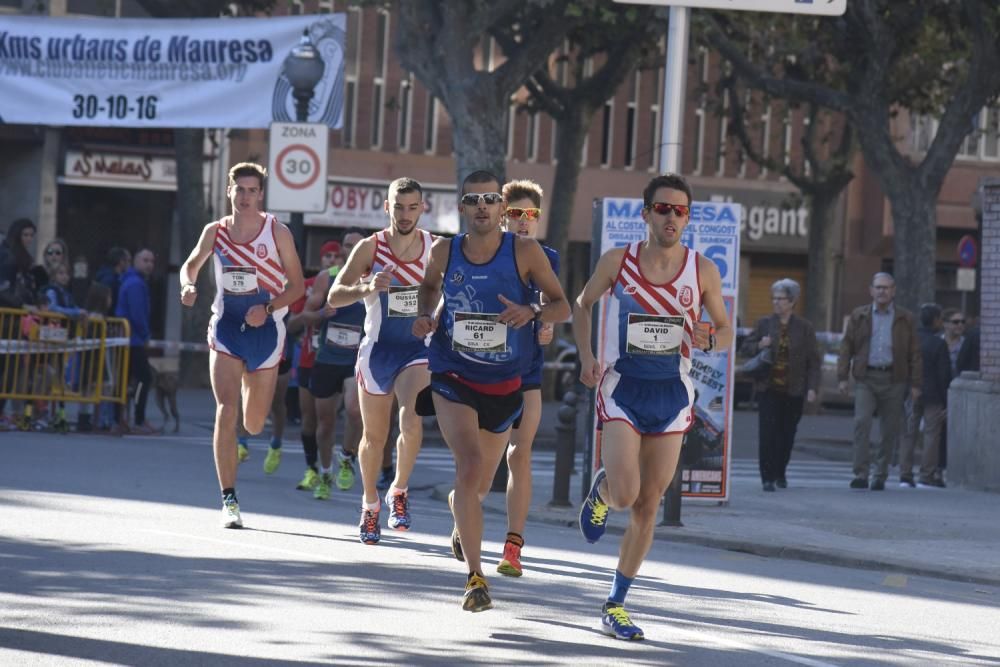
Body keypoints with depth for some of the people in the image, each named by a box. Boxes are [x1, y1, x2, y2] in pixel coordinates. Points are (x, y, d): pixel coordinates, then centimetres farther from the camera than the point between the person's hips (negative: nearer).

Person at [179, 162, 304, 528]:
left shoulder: (277, 232, -6)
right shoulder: (215, 231, 1)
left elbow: (297, 285, -2)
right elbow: (190, 265, 17)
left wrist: (268, 308, -18)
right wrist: (188, 286, -6)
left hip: (265, 329, 0)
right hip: (226, 327, 0)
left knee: (254, 423, 9)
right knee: (226, 410, -16)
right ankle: (229, 499, -14)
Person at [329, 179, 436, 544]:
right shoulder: (370, 248, -6)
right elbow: (334, 296, -11)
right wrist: (367, 287, -31)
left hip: (419, 349, 0)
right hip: (378, 349, 1)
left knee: (412, 422, -25)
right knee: (374, 436, 10)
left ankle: (399, 492, -5)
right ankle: (370, 505, 31)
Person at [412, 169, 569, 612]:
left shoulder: (525, 252, -10)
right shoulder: (444, 252, -4)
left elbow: (562, 306, -3)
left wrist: (531, 314, -24)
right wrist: (425, 316, -2)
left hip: (503, 384, 1)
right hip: (453, 378, -1)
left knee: (479, 486, 15)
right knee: (470, 464, -24)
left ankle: (459, 517, 55)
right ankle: (475, 578, -20)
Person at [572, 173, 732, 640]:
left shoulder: (702, 270, -2)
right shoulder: (617, 261, -4)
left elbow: (726, 331, 7)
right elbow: (583, 305, 12)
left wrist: (708, 340, -16)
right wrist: (586, 357, -2)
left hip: (672, 393, 2)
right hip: (623, 388, -2)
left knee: (648, 505, 4)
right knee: (624, 494, -18)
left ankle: (615, 606, 17)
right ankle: (601, 490, 21)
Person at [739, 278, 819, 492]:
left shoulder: (804, 327, 4)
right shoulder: (764, 324, 6)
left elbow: (813, 360, 4)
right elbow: (746, 348, 13)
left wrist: (812, 387, -5)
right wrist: (759, 346, -10)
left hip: (793, 391, 0)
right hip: (769, 389, 0)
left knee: (787, 434, 6)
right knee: (767, 432, -9)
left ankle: (780, 473, 25)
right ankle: (768, 477, -7)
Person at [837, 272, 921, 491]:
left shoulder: (905, 319, 7)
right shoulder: (858, 316, 9)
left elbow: (914, 353, 7)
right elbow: (846, 347, 8)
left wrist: (915, 384, 1)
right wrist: (842, 377, 0)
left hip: (893, 380, 1)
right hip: (866, 378, -1)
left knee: (890, 430, 2)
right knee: (862, 422, -16)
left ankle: (880, 476, 13)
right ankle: (861, 474, -16)